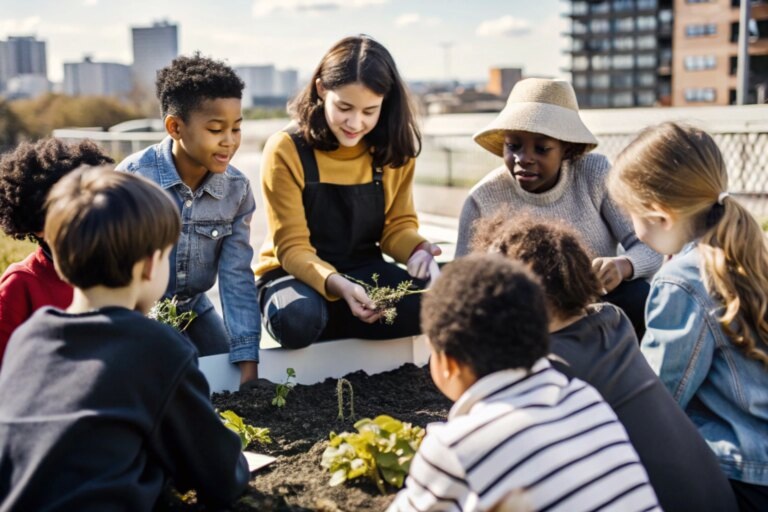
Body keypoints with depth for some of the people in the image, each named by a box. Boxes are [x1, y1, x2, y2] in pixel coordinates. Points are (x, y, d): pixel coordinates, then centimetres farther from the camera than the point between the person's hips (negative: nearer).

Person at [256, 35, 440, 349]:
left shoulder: (394, 150, -2)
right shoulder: (286, 150, -14)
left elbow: (397, 224, 3)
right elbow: (292, 247, -15)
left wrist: (417, 249, -23)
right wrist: (336, 285, -34)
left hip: (365, 271, 4)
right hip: (296, 273, -3)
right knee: (297, 319, -39)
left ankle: (325, 327, -8)